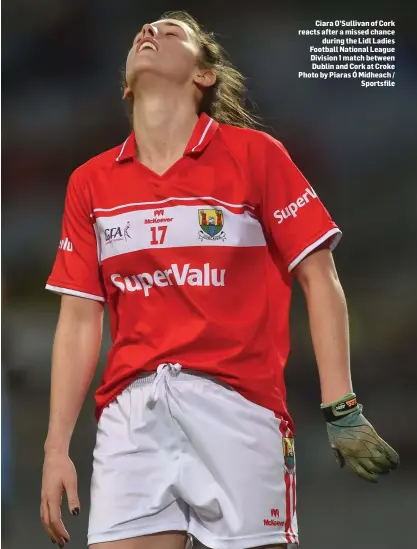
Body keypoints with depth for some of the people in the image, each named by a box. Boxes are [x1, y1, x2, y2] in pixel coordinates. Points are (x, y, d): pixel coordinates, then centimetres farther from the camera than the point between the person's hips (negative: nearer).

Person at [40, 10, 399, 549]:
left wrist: (342, 411, -7)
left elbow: (318, 281, 2)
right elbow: (79, 321, 14)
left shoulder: (254, 154, 4)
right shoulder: (90, 182, 13)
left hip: (237, 403, -2)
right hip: (130, 412, 3)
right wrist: (56, 448, 8)